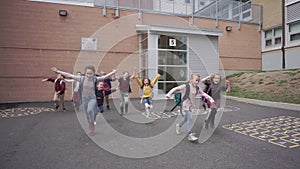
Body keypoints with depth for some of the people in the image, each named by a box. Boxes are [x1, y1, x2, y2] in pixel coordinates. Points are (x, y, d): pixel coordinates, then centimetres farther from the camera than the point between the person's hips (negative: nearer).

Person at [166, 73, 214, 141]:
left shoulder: (197, 88, 3)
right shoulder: (185, 86, -15)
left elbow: (203, 94, 12)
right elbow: (176, 89, -15)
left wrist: (210, 99, 7)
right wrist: (169, 94, -25)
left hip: (190, 106, 8)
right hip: (185, 105, -8)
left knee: (186, 118, 22)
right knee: (190, 118, -15)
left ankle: (178, 126, 48)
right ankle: (190, 135, -9)